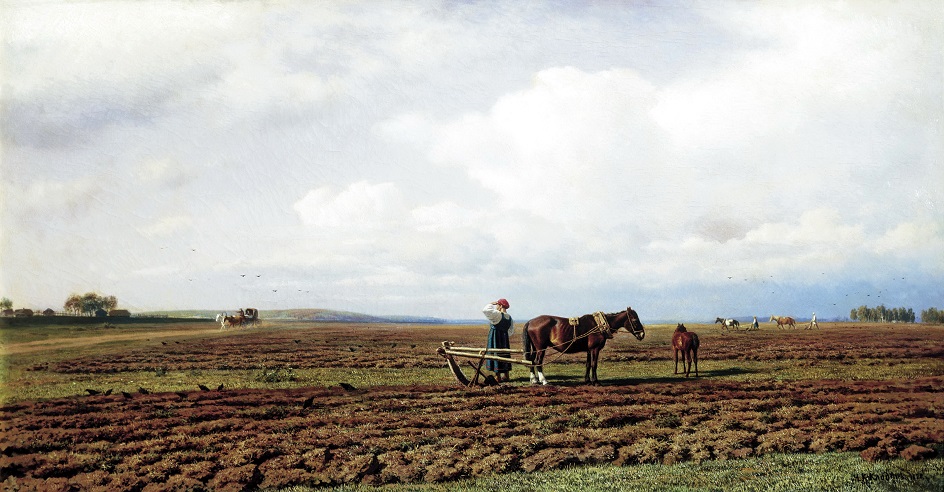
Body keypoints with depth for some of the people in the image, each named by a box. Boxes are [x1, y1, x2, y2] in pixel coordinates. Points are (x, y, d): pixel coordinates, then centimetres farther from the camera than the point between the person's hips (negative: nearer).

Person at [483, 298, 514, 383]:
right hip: (505, 339, 8)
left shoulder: (497, 315, -16)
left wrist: (491, 304, -8)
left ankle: (498, 377, 1)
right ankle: (505, 376, 22)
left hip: (495, 338, -7)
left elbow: (485, 310, -23)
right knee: (504, 355, 15)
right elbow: (511, 331, 14)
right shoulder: (509, 318, 8)